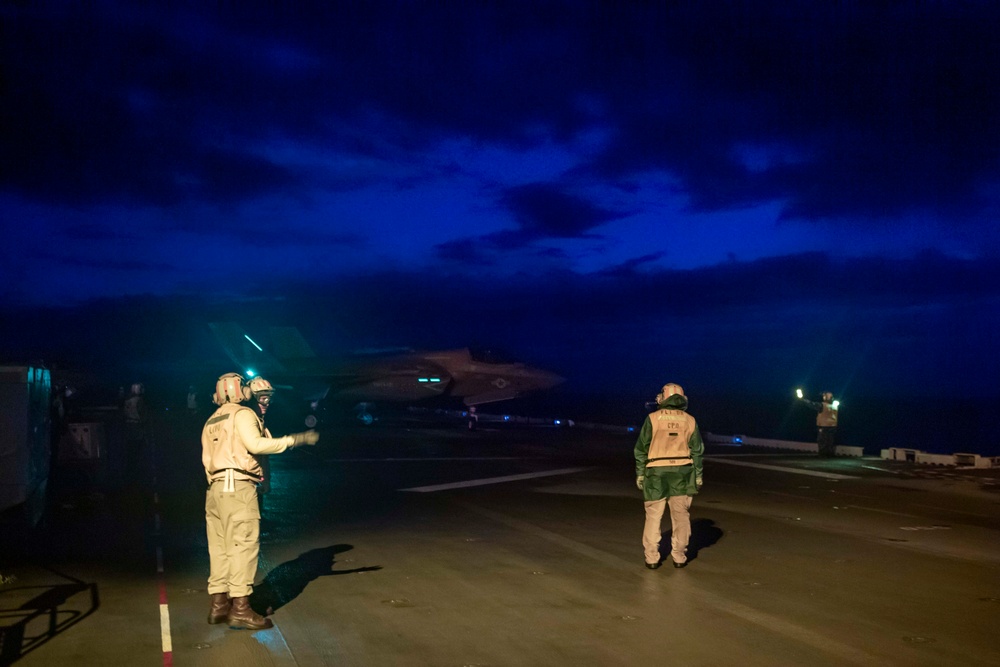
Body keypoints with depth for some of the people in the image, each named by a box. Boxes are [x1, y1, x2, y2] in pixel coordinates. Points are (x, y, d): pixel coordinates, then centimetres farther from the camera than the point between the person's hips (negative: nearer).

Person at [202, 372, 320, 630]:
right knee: (244, 545, -9)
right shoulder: (242, 414, -3)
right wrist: (294, 440, -17)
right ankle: (240, 608, -11)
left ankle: (219, 603, 12)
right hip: (238, 486, -9)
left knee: (220, 547, 10)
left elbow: (207, 459, 18)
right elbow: (256, 444, -18)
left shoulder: (211, 422, 22)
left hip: (216, 487, 9)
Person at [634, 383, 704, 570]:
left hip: (656, 472, -2)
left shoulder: (653, 418, -1)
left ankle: (651, 558, 5)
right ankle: (679, 557, 10)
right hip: (682, 471, 2)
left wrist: (640, 473, 6)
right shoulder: (689, 420, 6)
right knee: (680, 516, 8)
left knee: (653, 516, 4)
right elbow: (697, 450, 6)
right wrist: (698, 475, 12)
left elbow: (641, 448, -1)